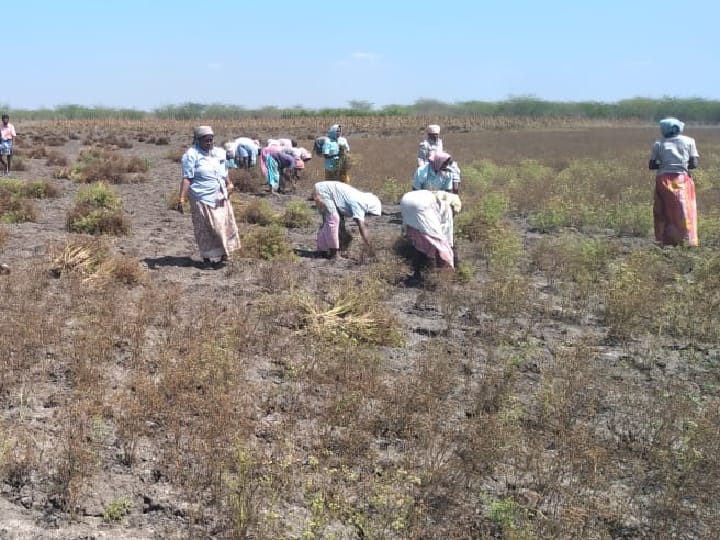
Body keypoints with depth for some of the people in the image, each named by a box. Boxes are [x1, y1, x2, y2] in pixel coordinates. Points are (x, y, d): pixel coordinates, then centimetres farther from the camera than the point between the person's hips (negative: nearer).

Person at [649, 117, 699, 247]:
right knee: (684, 211, 7)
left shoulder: (659, 143, 0)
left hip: (664, 180, 0)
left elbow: (651, 165, -1)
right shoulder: (688, 141, 1)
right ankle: (686, 239, 2)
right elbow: (694, 164, -3)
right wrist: (683, 164, 14)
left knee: (664, 211, 10)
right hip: (682, 179, 0)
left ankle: (666, 240, 8)